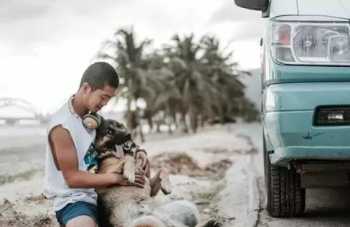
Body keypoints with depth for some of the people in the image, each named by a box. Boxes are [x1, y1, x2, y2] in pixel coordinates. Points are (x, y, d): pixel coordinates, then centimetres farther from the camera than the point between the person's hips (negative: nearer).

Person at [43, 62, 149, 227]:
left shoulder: (91, 114, 4)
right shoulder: (62, 126, -20)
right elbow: (72, 177, -19)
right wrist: (118, 178, -19)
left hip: (96, 194, 8)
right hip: (72, 199, -8)